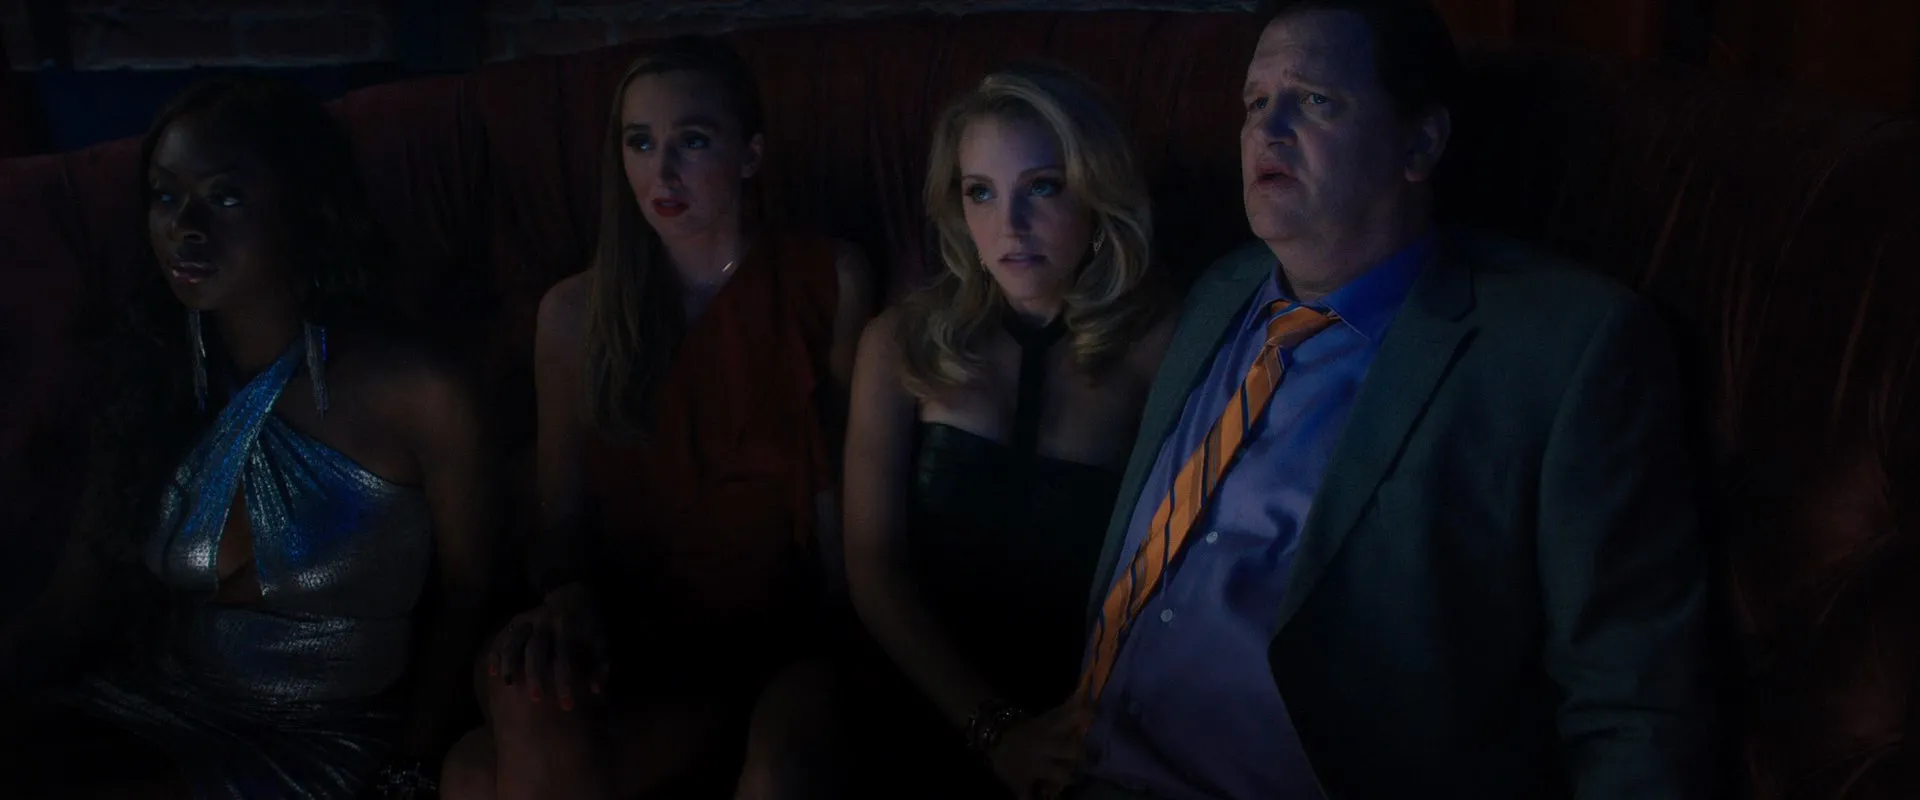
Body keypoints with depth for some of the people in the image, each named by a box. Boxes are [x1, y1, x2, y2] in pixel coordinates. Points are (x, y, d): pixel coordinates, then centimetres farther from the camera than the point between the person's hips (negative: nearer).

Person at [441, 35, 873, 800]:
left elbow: (850, 478, 6)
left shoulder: (827, 279, 3)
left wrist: (845, 643, -9)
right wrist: (568, 598, -14)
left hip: (791, 636, -2)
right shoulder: (575, 311, 5)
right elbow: (564, 514, 8)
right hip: (642, 647, 3)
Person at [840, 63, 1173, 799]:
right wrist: (994, 727, -8)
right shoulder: (902, 344, 0)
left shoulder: (1157, 350, -6)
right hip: (927, 720, 1)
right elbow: (873, 566, 0)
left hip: (1091, 740, -1)